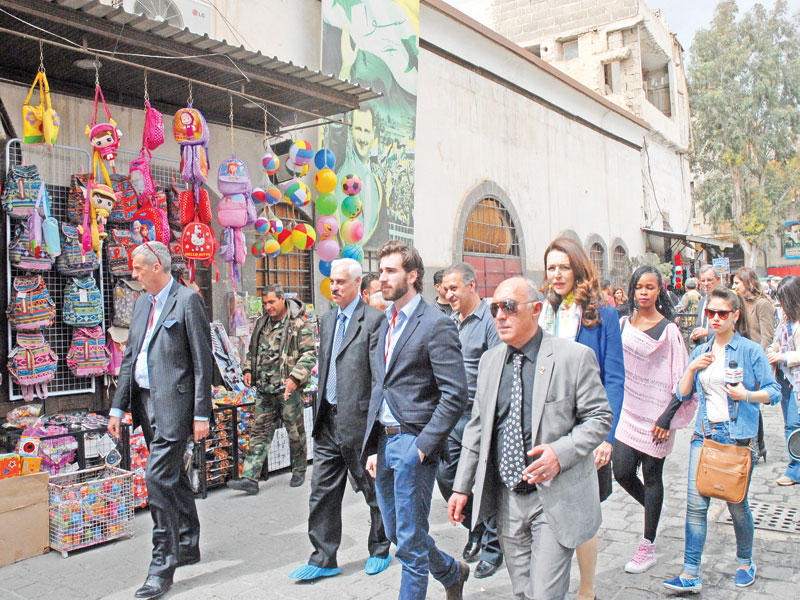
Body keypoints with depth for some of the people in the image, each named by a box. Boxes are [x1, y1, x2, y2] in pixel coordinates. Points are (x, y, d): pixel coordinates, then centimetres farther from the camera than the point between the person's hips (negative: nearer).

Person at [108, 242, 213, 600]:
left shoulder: (187, 301, -9)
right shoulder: (142, 303, 15)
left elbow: (202, 361, -12)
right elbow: (129, 358, 17)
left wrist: (201, 414, -14)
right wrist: (118, 407, 12)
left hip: (173, 402, -8)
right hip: (146, 402, 8)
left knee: (159, 478, -11)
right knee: (173, 476, 17)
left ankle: (162, 567, -1)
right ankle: (188, 545, 32)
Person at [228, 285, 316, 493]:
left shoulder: (299, 324, -6)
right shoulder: (262, 323, 12)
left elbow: (309, 354, -10)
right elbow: (252, 350, 25)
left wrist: (295, 378, -19)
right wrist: (248, 370, 9)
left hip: (288, 389, -5)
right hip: (265, 390, 5)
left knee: (295, 432, 8)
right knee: (259, 431, 4)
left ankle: (299, 471, 27)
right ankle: (250, 478, 4)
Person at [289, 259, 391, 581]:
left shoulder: (373, 319, -10)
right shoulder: (327, 321, 14)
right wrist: (320, 413, 16)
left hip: (359, 421, -7)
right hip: (328, 422, 7)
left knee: (374, 492, 11)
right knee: (323, 493, 9)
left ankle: (379, 551, 30)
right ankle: (323, 560, 21)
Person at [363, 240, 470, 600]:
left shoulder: (437, 325, -11)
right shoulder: (386, 324, 14)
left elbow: (455, 393, -16)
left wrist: (424, 444, -18)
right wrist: (372, 447, 13)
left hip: (413, 443, -8)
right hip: (384, 441, 9)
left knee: (410, 539, 2)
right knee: (396, 532, 19)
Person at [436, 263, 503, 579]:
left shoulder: (490, 321, -11)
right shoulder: (449, 322, 11)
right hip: (451, 416, 7)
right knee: (445, 476, 10)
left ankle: (492, 546, 21)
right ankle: (476, 528, 32)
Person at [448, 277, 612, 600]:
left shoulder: (574, 356, -9)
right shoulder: (490, 360, 7)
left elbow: (600, 417, -6)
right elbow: (477, 426, 12)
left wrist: (560, 452, -23)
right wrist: (462, 487, 11)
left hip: (554, 498, -5)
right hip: (506, 498, 5)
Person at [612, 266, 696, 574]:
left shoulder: (668, 330, -9)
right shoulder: (623, 324, 5)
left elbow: (681, 379, -9)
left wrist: (667, 418, -14)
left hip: (655, 413, -4)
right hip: (626, 411, 4)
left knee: (651, 476, 5)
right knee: (622, 472, 1)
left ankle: (648, 546, 18)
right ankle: (653, 510, 33)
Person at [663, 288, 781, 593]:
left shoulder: (750, 350, -3)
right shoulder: (700, 352, 11)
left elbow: (774, 392, -4)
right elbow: (683, 394, 10)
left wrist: (747, 395, -21)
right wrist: (692, 368, -5)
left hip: (738, 436, -3)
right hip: (704, 434, 3)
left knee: (737, 503, 9)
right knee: (696, 503, -3)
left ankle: (745, 563, 34)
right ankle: (690, 574, 1)